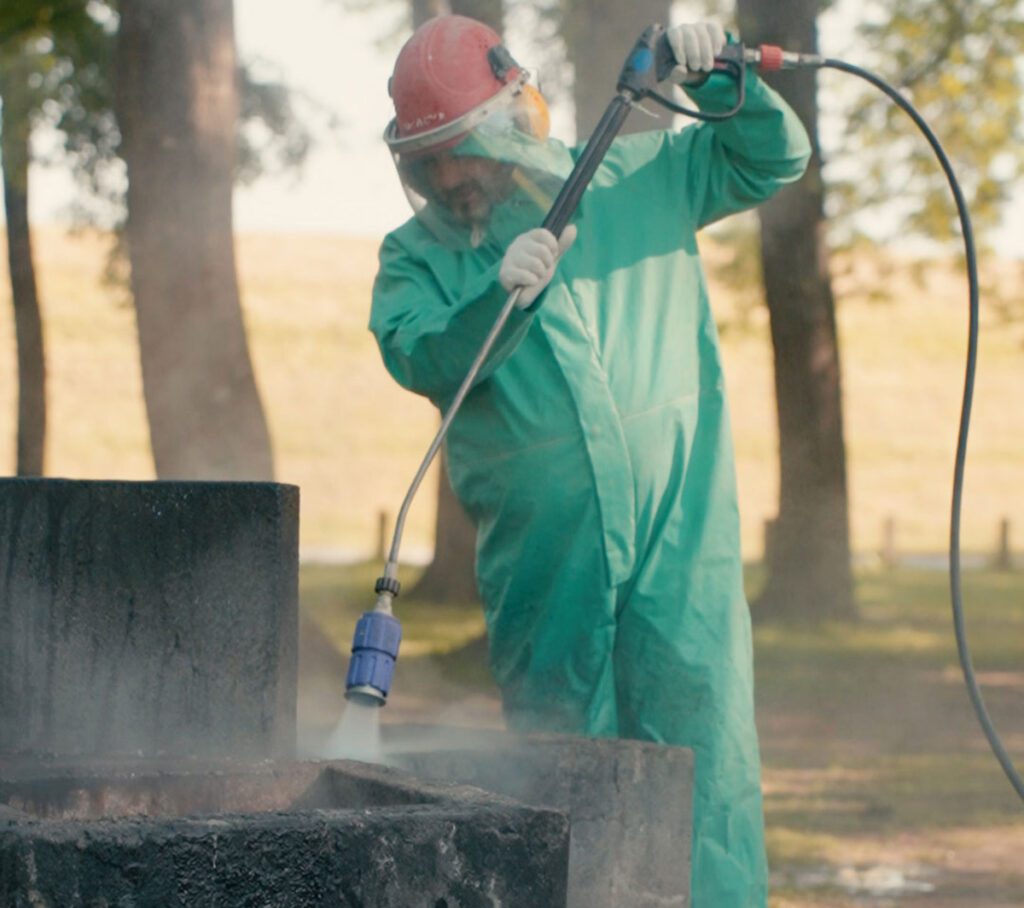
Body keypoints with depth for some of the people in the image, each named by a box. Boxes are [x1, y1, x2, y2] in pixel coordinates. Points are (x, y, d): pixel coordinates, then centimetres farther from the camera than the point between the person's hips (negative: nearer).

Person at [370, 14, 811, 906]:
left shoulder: (640, 179, 8)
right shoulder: (418, 254, 5)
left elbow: (774, 157, 15)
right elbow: (421, 357, -14)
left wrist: (719, 79, -3)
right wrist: (503, 296, -31)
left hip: (677, 535, -1)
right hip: (543, 557, 1)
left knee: (700, 751, -3)